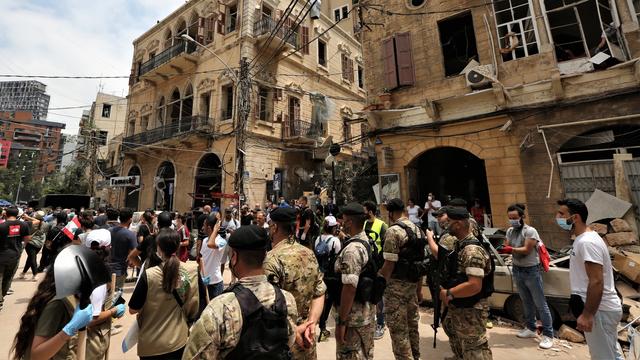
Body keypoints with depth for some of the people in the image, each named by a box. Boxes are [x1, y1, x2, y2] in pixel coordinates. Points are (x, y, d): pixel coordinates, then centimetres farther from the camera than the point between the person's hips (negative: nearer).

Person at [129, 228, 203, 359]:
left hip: (152, 344, -2)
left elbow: (133, 310, -11)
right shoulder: (193, 270, -15)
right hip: (179, 340, 2)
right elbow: (200, 299, -2)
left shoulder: (149, 275, -23)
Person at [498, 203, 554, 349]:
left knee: (540, 304, 3)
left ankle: (548, 335, 14)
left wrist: (511, 250, -34)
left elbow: (527, 250, -22)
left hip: (531, 271, -6)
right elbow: (508, 247, 2)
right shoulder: (510, 231, 3)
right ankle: (531, 329, 32)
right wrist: (502, 249, -20)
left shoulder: (530, 231, -17)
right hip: (517, 270, 6)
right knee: (526, 302, 19)